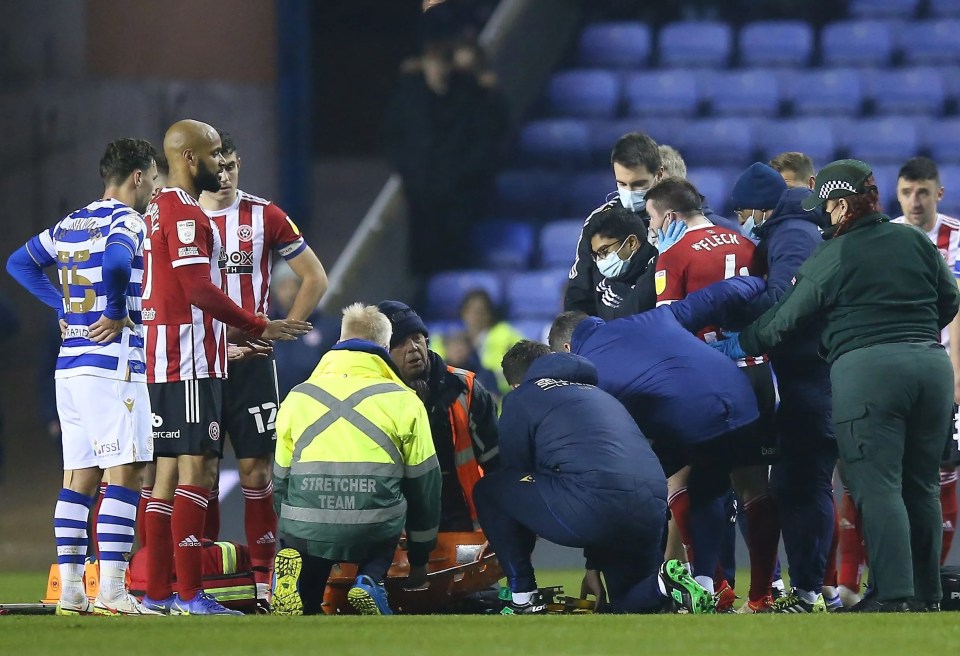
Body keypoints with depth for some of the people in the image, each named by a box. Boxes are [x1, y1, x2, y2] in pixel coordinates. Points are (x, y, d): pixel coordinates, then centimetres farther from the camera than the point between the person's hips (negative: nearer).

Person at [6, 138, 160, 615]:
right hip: (112, 365, -8)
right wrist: (117, 315, -15)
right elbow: (116, 263, -30)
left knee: (78, 477, 10)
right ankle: (111, 593, -14)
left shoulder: (70, 225, 16)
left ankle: (70, 589, 9)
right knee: (125, 475, -8)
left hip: (69, 363, 8)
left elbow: (20, 263, 25)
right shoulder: (127, 222, -9)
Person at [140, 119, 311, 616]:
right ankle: (189, 594, -15)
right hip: (188, 358, -10)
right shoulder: (186, 214, -12)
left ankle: (157, 592, 9)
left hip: (161, 360, 10)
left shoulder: (158, 211, 20)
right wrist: (259, 328, -10)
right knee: (196, 470, -11)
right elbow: (200, 290, -19)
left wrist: (232, 335, 24)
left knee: (169, 473, 10)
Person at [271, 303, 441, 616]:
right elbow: (424, 485, 15)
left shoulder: (297, 397, 14)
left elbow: (282, 480, 21)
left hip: (308, 531, 2)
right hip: (373, 532, -2)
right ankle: (369, 581, 3)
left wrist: (289, 541, 35)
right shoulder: (404, 401, 8)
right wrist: (419, 558, 27)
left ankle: (296, 575, -10)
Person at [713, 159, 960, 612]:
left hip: (865, 369, -6)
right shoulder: (916, 242, 13)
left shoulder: (831, 257, -1)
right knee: (921, 486, 13)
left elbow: (786, 320, 4)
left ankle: (894, 594, -13)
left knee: (877, 488, -5)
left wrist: (734, 347, 19)